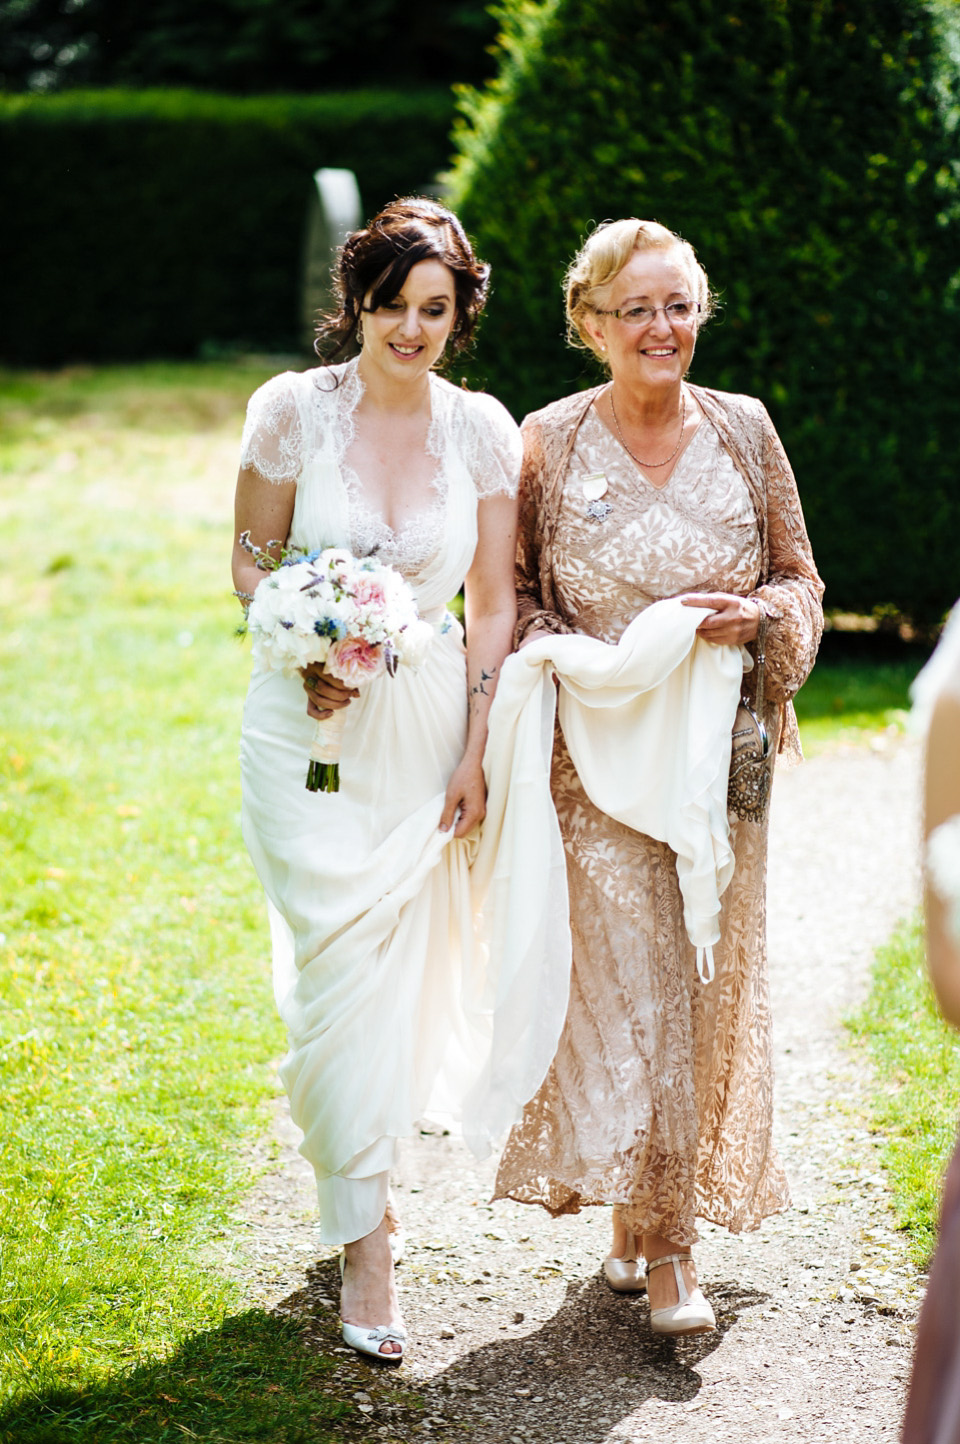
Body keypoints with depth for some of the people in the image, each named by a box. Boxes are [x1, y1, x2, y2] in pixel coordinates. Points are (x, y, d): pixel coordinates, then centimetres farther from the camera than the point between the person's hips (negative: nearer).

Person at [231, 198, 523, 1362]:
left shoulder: (482, 428, -1)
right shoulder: (294, 408, -5)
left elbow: (492, 602, 2)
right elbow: (251, 559, 4)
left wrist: (475, 756, -1)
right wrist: (303, 654, -14)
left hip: (426, 728, 2)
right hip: (309, 724, -2)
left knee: (404, 968, 6)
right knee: (341, 967, -6)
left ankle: (356, 1160, 36)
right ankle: (364, 1242, 6)